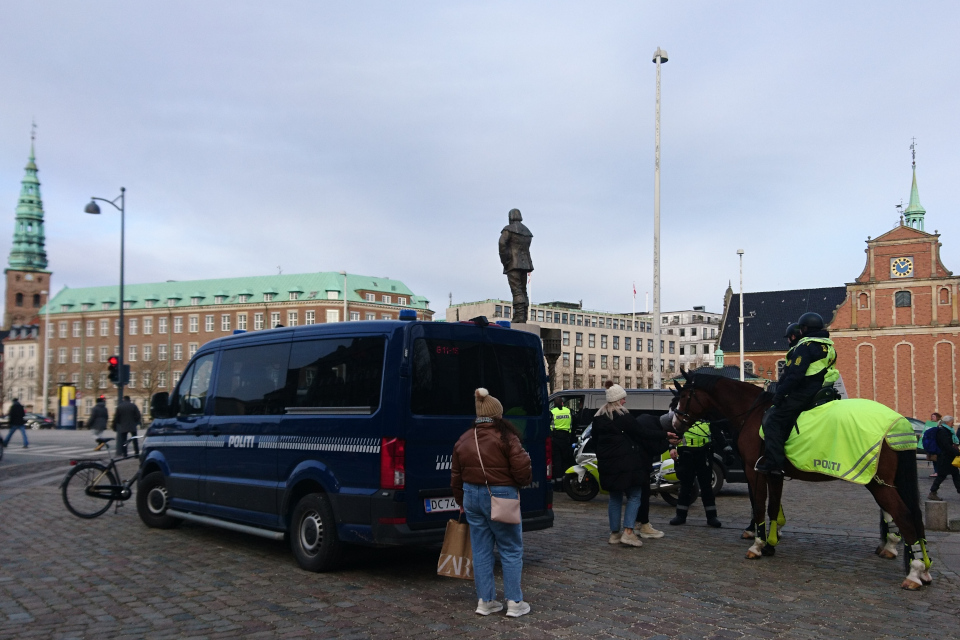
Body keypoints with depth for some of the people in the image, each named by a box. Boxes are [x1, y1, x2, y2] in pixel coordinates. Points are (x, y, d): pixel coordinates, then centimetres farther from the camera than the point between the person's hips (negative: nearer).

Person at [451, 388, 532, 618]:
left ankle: (485, 601, 18)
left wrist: (462, 502, 24)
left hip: (472, 496, 5)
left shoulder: (463, 439, 7)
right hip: (501, 496, -5)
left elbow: (456, 476, 12)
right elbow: (521, 469, -13)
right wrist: (525, 480, 10)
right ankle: (514, 602, 9)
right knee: (511, 550, 7)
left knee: (481, 550, 13)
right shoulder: (506, 437, -12)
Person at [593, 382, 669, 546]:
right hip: (625, 463, -7)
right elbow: (642, 432, -9)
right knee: (634, 496, 1)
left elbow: (595, 437, 18)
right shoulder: (623, 417, -12)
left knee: (615, 498, 15)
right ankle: (628, 532, -9)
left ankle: (614, 533, 15)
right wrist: (664, 434, -1)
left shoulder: (598, 418, 9)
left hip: (606, 464, 7)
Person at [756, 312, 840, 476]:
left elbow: (794, 374, -20)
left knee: (773, 420, -8)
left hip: (802, 394, -10)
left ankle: (773, 462, -15)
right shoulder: (829, 347, 16)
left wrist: (780, 394, -16)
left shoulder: (805, 346, -14)